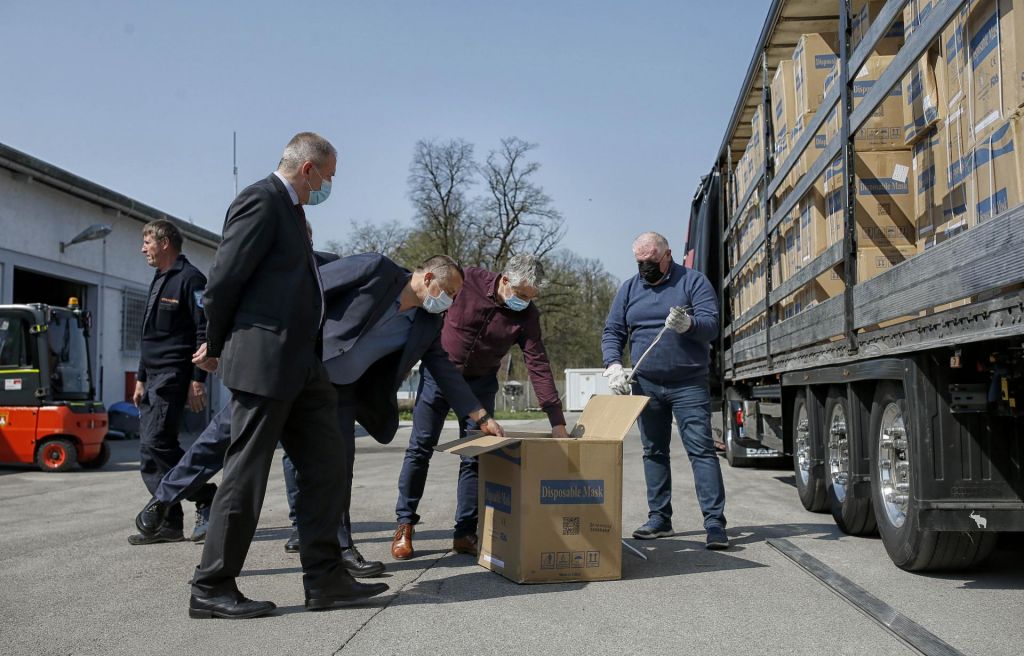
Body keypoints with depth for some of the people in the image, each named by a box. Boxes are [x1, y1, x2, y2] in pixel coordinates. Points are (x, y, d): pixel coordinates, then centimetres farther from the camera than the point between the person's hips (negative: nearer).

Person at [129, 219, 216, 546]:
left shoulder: (190, 279, -9)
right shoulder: (159, 281, 20)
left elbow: (204, 331, -16)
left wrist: (197, 380, -21)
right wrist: (141, 378, 22)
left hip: (174, 375, -10)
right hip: (154, 377, 10)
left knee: (157, 442, -15)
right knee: (149, 450, 5)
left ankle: (208, 501, -3)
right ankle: (168, 521, 9)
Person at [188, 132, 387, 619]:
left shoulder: (290, 209, 19)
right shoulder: (261, 200, -11)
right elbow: (224, 280, -14)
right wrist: (217, 347, -1)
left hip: (298, 364, 10)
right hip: (263, 360, -10)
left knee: (326, 462, 8)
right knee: (246, 474, -3)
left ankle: (324, 578, 14)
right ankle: (211, 589, 9)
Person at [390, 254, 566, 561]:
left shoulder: (527, 316, -13)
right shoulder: (468, 280, -19)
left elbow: (539, 367, -15)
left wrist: (558, 422, -20)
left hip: (480, 384, 2)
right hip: (439, 373, -1)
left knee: (475, 458, -1)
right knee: (420, 449, -2)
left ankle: (465, 534, 8)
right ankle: (404, 526, 8)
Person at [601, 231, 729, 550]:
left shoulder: (693, 281, -1)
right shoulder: (629, 289, 11)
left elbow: (711, 324, -12)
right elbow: (612, 333, 8)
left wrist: (689, 325, -34)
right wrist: (613, 365, -10)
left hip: (689, 385, -4)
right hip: (646, 386, 5)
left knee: (701, 449, -9)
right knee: (654, 452, 9)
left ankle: (714, 522, -9)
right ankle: (659, 518, 18)